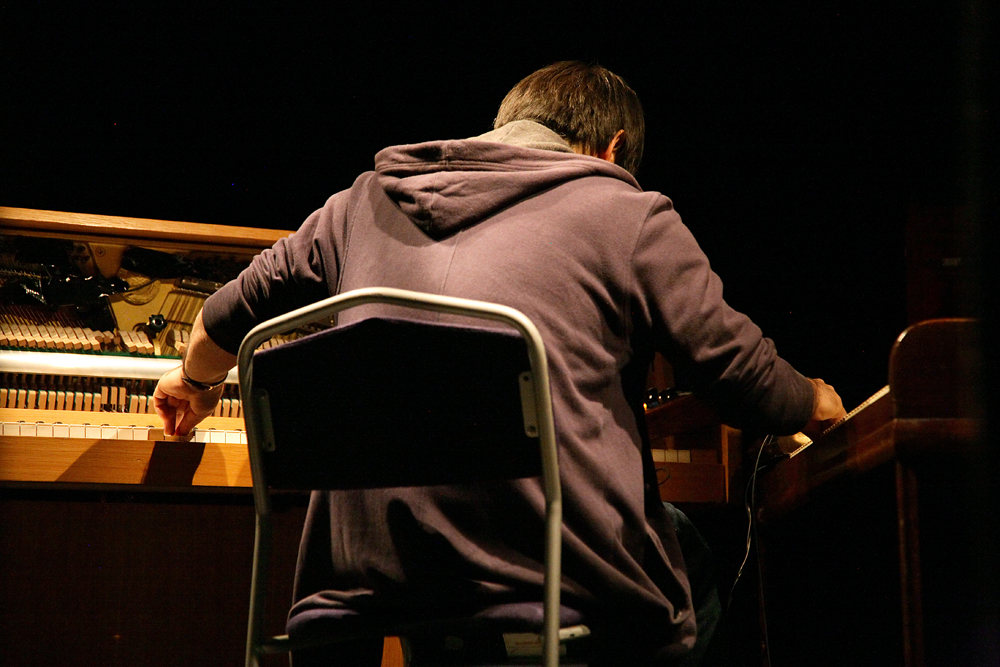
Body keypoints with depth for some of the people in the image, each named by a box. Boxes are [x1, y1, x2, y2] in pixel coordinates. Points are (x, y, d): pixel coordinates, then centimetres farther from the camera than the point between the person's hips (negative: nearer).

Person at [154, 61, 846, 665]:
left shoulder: (368, 199, 20)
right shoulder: (628, 213, 6)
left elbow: (233, 313, 33)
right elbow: (744, 378, 5)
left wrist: (197, 382, 55)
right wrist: (816, 401, 28)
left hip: (368, 570, 6)